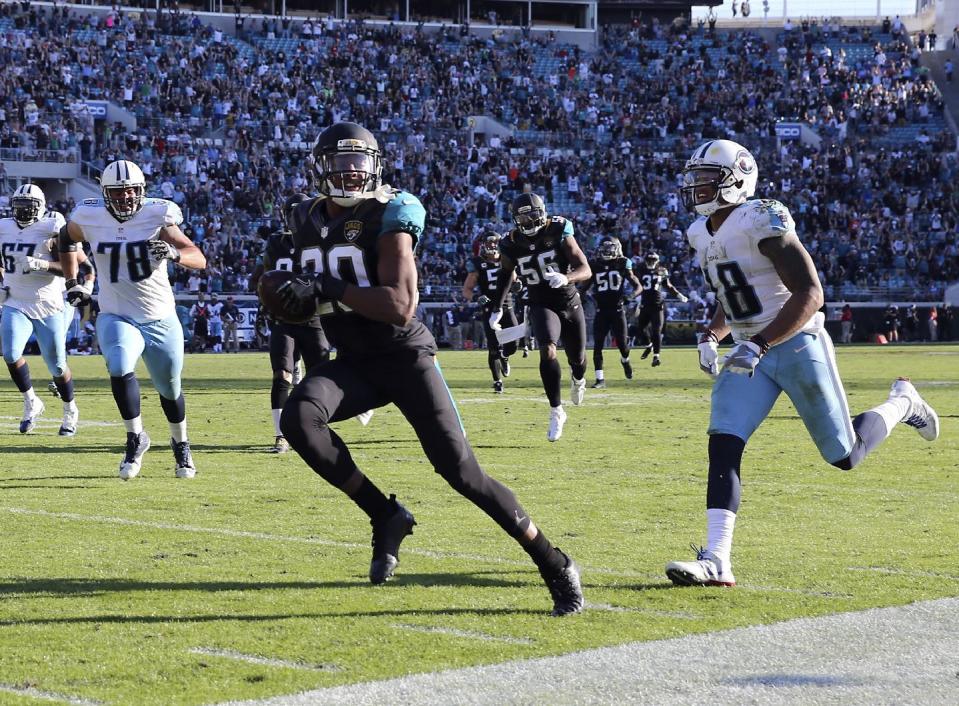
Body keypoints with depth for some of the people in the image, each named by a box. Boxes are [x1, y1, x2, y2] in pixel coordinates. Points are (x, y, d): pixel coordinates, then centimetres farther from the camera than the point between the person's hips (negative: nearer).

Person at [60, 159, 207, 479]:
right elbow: (66, 238, 16)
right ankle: (136, 438, -11)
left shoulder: (156, 216, -15)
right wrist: (72, 283, 13)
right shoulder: (90, 218, -8)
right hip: (117, 318, 0)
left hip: (161, 319, 0)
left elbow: (200, 259, -19)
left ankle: (180, 444, 42)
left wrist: (174, 253, -40)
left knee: (169, 389, 14)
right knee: (120, 368, -29)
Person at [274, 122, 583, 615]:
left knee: (461, 471, -10)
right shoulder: (309, 222, 8)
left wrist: (326, 288, -27)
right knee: (298, 418, -26)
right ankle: (385, 516, -10)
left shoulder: (387, 217, -14)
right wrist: (296, 293, 2)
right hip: (353, 362, 6)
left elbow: (400, 307, -25)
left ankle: (555, 566, 3)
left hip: (404, 356, -5)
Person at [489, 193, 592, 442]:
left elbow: (586, 270, -19)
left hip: (570, 303, 0)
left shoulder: (559, 233, -17)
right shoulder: (511, 244, -10)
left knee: (577, 357, 14)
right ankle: (556, 411, -16)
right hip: (542, 306, 0)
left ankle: (578, 380, 54)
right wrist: (497, 308, 12)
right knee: (548, 351, -26)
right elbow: (506, 274, 10)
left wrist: (565, 278, -40)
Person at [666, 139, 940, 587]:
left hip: (797, 344, -7)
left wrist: (759, 344, -29)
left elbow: (810, 294, -23)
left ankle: (902, 403, 34)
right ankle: (716, 562, -16)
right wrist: (711, 336, 7)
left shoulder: (763, 223, -19)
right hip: (749, 352, 7)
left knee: (845, 455, 3)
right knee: (723, 445, -12)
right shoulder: (702, 234, 8)